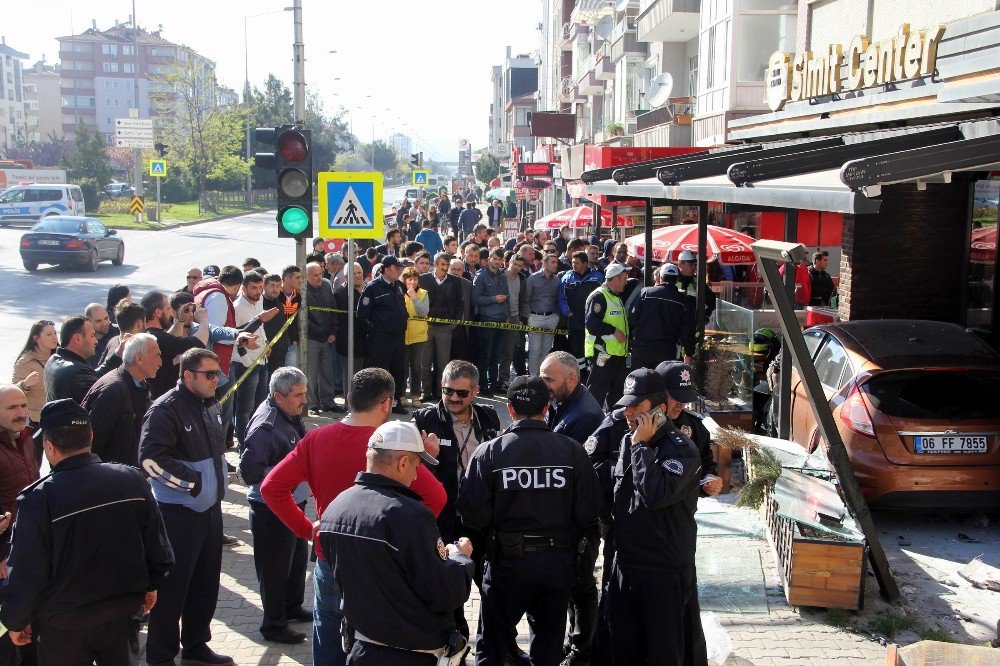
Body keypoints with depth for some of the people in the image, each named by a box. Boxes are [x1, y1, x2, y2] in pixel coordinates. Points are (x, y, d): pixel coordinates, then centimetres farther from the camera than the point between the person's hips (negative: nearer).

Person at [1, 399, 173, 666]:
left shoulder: (38, 498, -22)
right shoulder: (131, 479, -10)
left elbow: (25, 572, -15)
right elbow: (156, 543, 0)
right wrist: (151, 585, 17)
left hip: (64, 626, -3)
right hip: (124, 613, 3)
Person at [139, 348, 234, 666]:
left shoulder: (212, 406, 10)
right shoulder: (165, 409, -16)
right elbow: (150, 458, -23)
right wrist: (192, 481, -19)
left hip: (210, 508, 8)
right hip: (178, 512, -8)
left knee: (206, 582, 18)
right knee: (172, 586, 1)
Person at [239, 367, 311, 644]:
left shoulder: (289, 415, 3)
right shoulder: (266, 426, -27)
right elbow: (250, 470, -29)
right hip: (272, 511, -10)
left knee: (298, 557, 24)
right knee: (276, 567, 4)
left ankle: (292, 606, 44)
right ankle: (274, 625, 19)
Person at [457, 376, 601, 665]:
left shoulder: (488, 452, -12)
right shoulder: (573, 451, -7)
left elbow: (473, 514, -12)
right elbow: (588, 511, -5)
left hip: (508, 558, -2)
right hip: (560, 560, 2)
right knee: (549, 643, 19)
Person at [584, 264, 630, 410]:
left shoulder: (617, 297, 21)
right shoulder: (598, 296, -13)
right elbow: (591, 323, -22)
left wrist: (624, 334, 17)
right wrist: (613, 330, -21)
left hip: (618, 352, 10)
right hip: (603, 352, -10)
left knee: (616, 390, 15)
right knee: (597, 390, -8)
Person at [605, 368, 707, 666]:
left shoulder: (681, 449, -15)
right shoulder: (627, 441, 8)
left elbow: (655, 495, -29)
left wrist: (642, 446, -21)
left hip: (665, 571, -7)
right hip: (625, 562, 7)